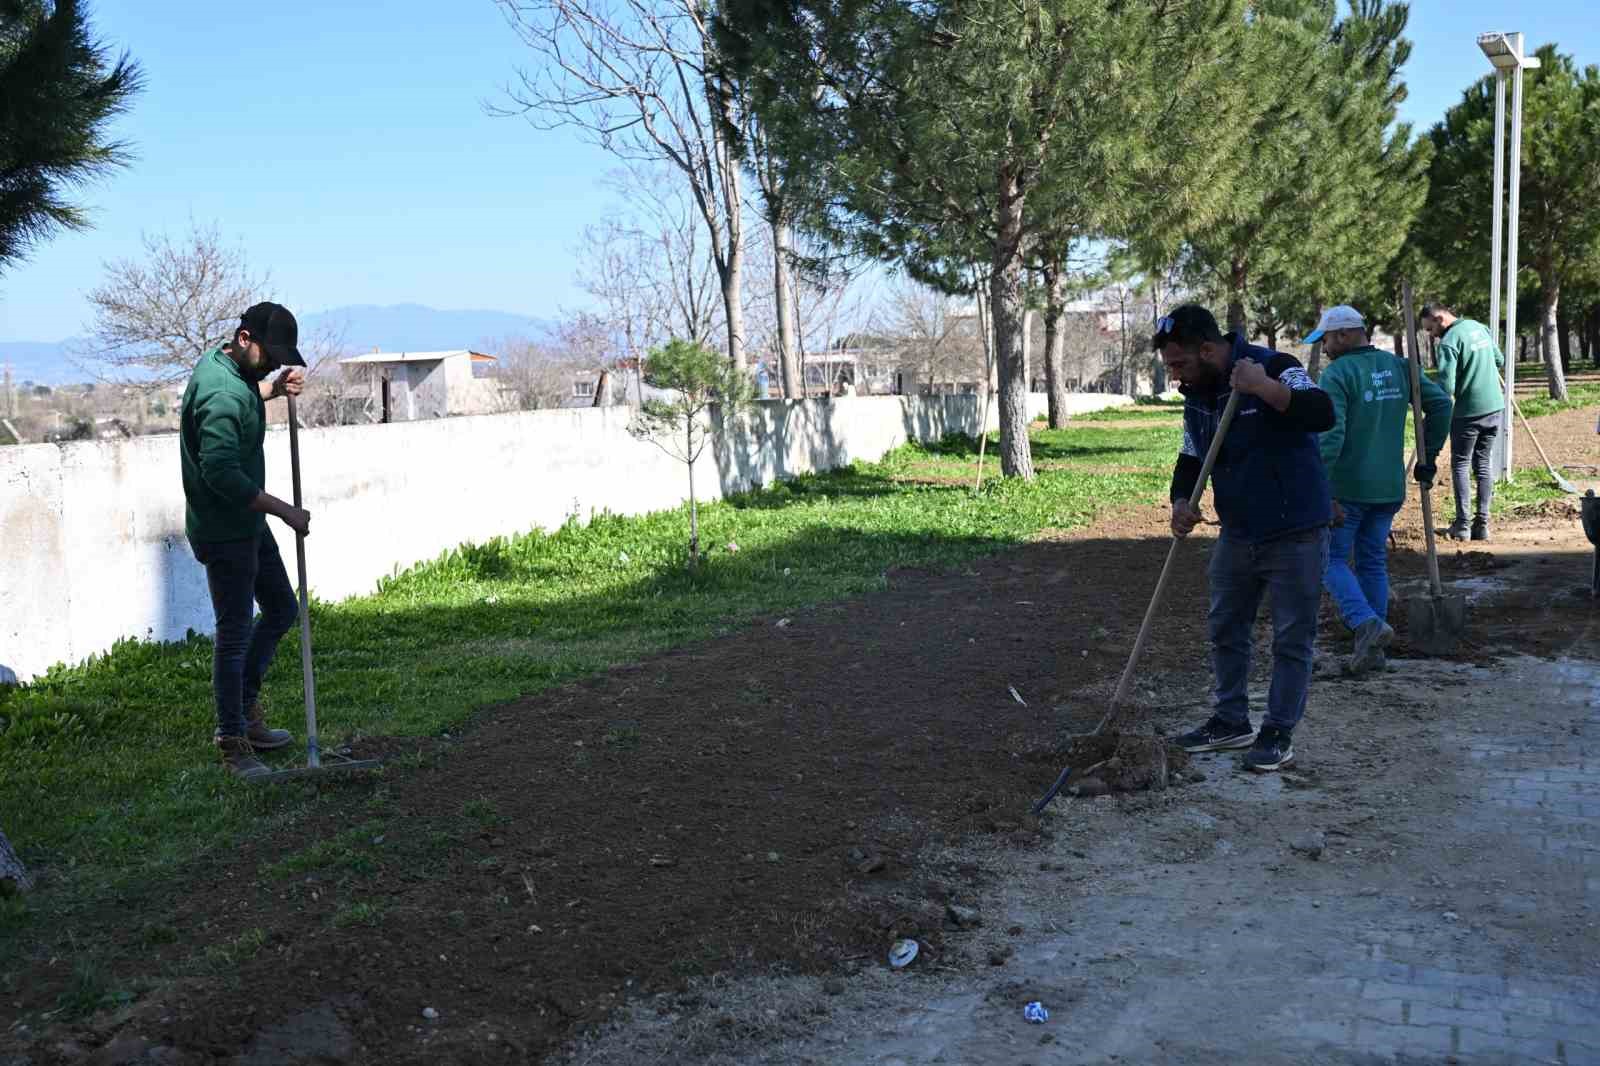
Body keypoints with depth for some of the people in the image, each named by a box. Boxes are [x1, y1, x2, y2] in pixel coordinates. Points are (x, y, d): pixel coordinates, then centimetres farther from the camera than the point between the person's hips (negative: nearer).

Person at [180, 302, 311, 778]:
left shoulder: (221, 362, 5)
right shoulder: (223, 396, -25)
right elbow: (221, 473, -32)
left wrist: (274, 388, 9)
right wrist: (284, 510, -25)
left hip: (247, 522, 10)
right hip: (225, 531, -10)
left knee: (282, 609, 18)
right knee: (235, 632, -4)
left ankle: (244, 708, 28)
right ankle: (232, 742, 6)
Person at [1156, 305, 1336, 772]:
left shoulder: (1274, 367, -18)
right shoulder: (1197, 395, 5)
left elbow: (1323, 414, -32)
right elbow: (1191, 458, 13)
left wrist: (1264, 387, -39)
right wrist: (1181, 501, -5)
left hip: (1295, 534, -8)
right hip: (1238, 534, 8)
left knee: (1292, 638, 3)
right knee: (1225, 630, 16)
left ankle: (1279, 733, 13)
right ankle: (1231, 722, 30)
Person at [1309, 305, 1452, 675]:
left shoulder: (1337, 374, -12)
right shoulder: (1398, 367, 9)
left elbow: (1330, 436, -20)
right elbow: (1440, 403, 10)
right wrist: (1428, 457, 16)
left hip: (1348, 488, -6)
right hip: (1390, 488, 7)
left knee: (1331, 558, 4)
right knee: (1373, 562, 14)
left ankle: (1366, 623, -17)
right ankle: (1373, 650, 15)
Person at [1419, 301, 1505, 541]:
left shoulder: (1449, 342, -16)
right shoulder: (1480, 327, 8)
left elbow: (1445, 386, -22)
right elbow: (1500, 361, 19)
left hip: (1468, 411, -7)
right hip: (1495, 407, 7)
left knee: (1460, 465, 4)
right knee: (1484, 465, 11)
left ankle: (1462, 524, 1)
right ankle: (1482, 524, 8)